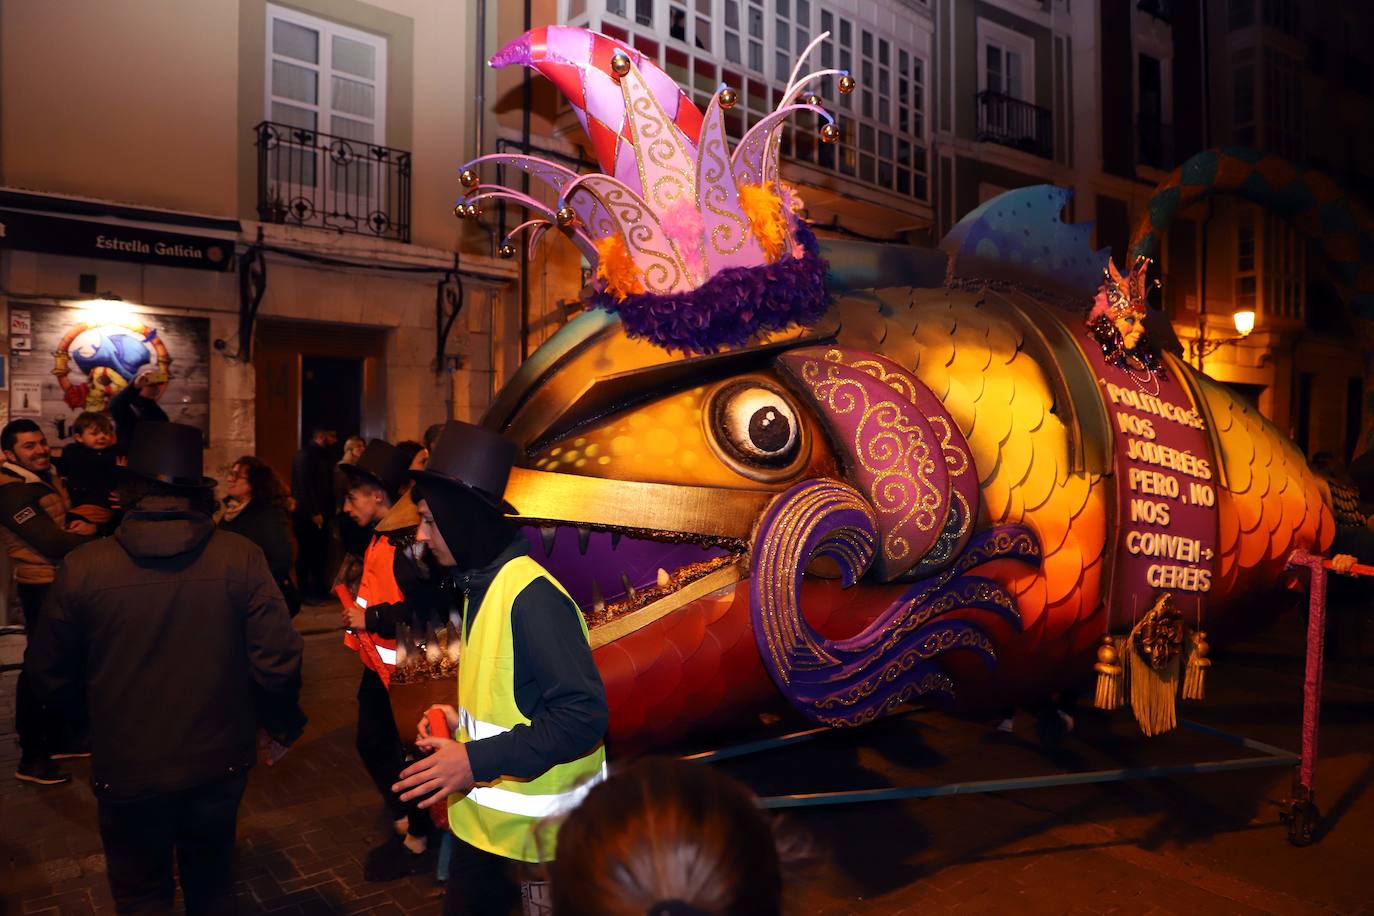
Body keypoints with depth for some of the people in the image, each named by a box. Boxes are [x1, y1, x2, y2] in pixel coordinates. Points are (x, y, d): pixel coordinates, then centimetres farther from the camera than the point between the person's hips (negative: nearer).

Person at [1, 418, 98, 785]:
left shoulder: (48, 478, 11)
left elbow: (72, 517, 14)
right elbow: (53, 544, -25)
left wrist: (82, 525, -10)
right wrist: (89, 533, -7)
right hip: (43, 589, -9)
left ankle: (56, 739, 31)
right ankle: (31, 758, 7)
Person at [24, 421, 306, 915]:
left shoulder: (83, 566, -15)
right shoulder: (241, 557, -17)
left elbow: (50, 677, -4)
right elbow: (278, 660, -17)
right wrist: (281, 724, 2)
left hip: (127, 769, -1)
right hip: (219, 763, 1)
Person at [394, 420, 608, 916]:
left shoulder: (532, 597, -25)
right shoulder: (481, 585, 7)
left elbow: (582, 715, -28)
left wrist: (477, 760, -27)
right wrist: (459, 717, 3)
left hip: (525, 831, -8)